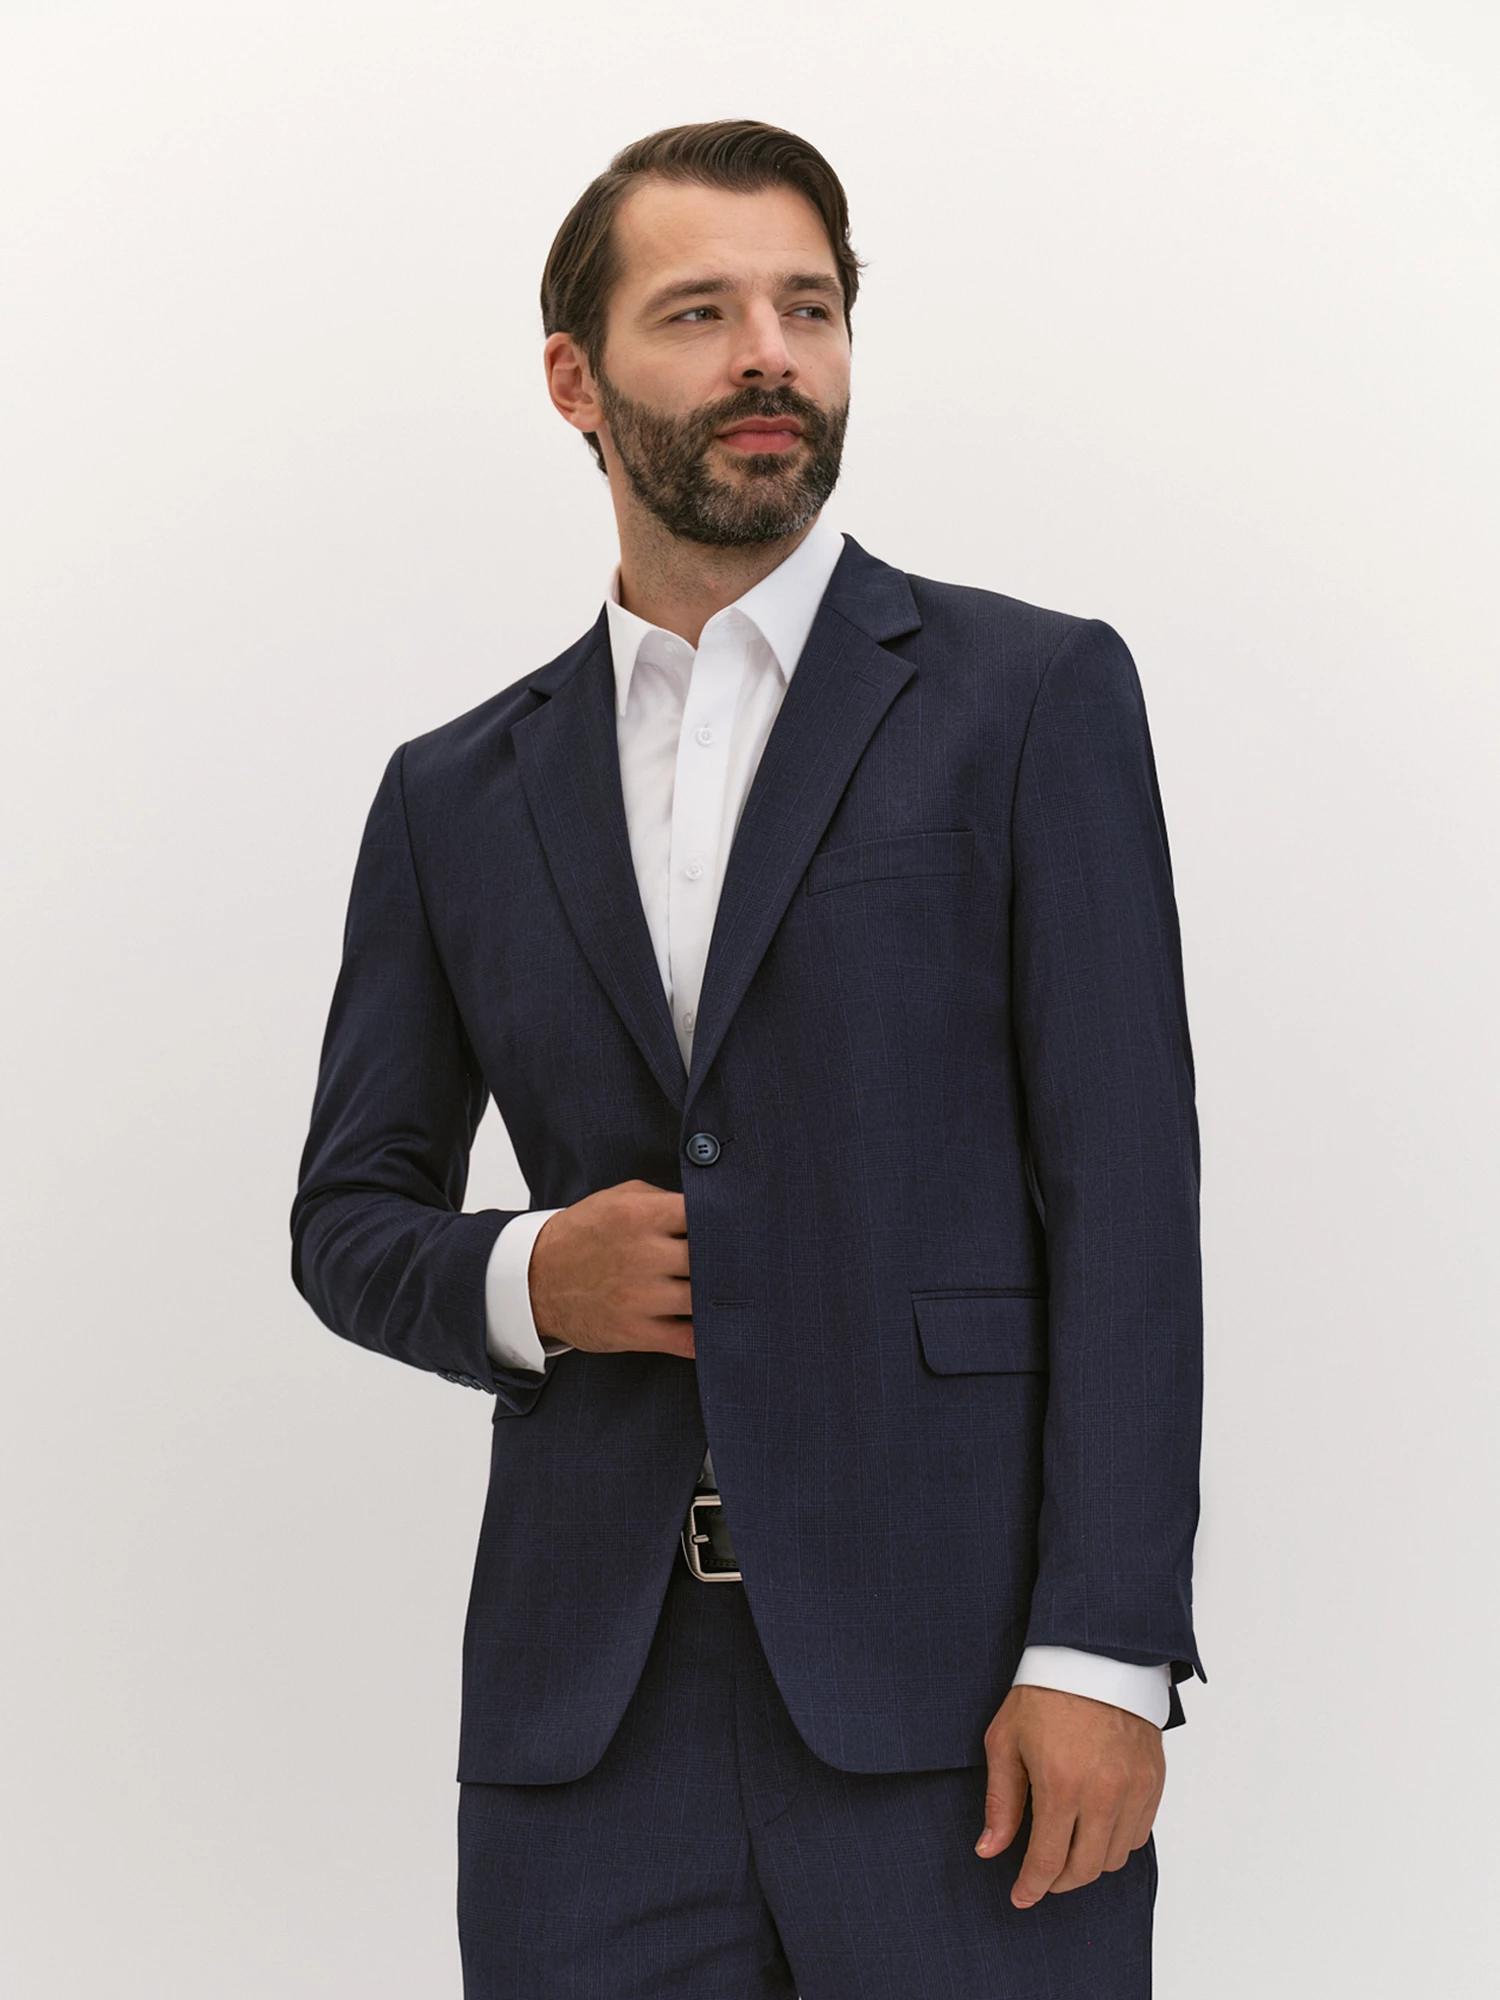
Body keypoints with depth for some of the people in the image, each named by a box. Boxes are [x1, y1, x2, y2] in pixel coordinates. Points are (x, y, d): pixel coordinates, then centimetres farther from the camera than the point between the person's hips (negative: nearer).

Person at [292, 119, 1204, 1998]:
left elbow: (1124, 1192, -4)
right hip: (589, 1714, 3)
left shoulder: (1033, 697, 3)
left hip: (955, 1699, -3)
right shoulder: (458, 796, 13)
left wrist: (1102, 1655, -11)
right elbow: (350, 1216, 19)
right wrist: (524, 1281, -4)